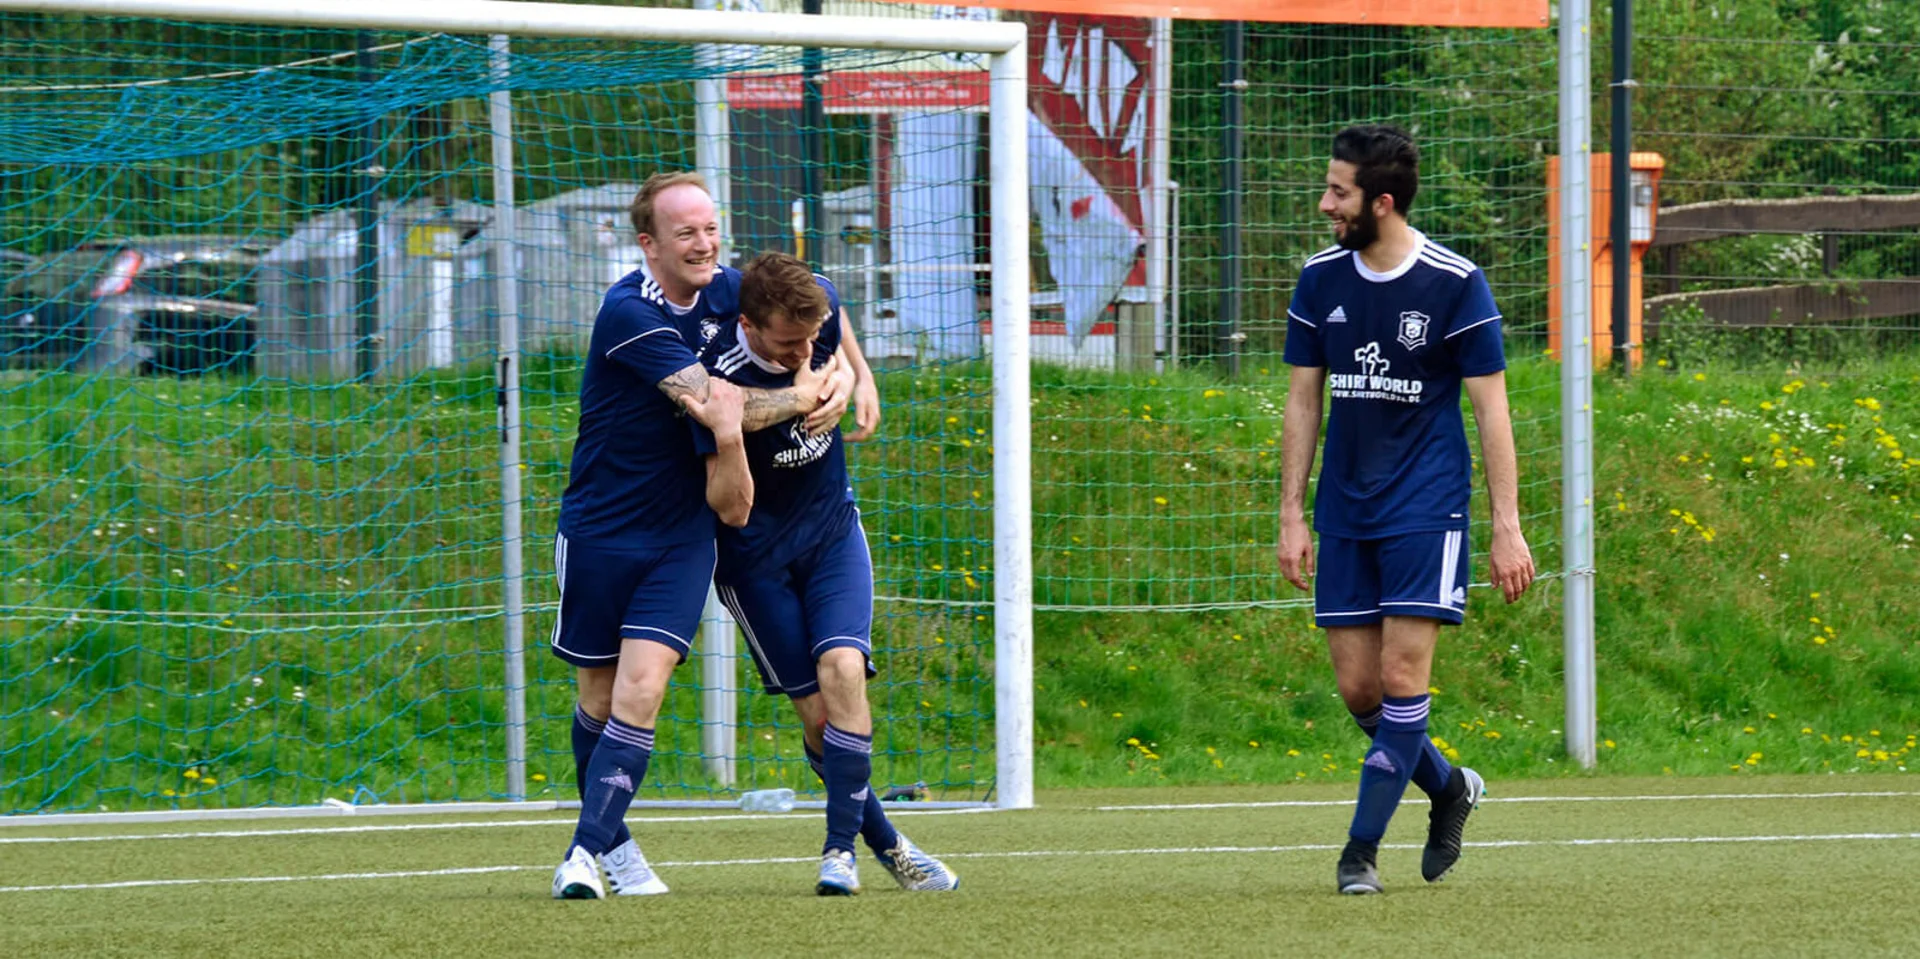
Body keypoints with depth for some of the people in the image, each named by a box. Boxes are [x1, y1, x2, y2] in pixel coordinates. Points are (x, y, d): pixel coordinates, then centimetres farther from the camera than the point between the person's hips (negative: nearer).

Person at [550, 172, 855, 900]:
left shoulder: (728, 294, -1)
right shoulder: (628, 314, -20)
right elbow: (714, 404, -26)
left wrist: (847, 375, 0)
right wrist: (802, 397, -14)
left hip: (681, 533, 3)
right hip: (600, 531, -3)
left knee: (641, 690, -14)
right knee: (598, 698, 9)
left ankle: (587, 851, -15)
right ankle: (613, 840, 29)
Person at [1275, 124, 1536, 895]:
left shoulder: (1456, 284, -9)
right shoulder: (1320, 280, 4)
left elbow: (1490, 408, -6)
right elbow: (1303, 401, 11)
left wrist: (1507, 526, -9)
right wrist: (1292, 515, 7)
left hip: (1427, 510, -5)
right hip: (1345, 513, 5)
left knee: (1402, 678, -11)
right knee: (1358, 688, 2)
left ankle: (1361, 849, -5)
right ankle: (1449, 787, 27)